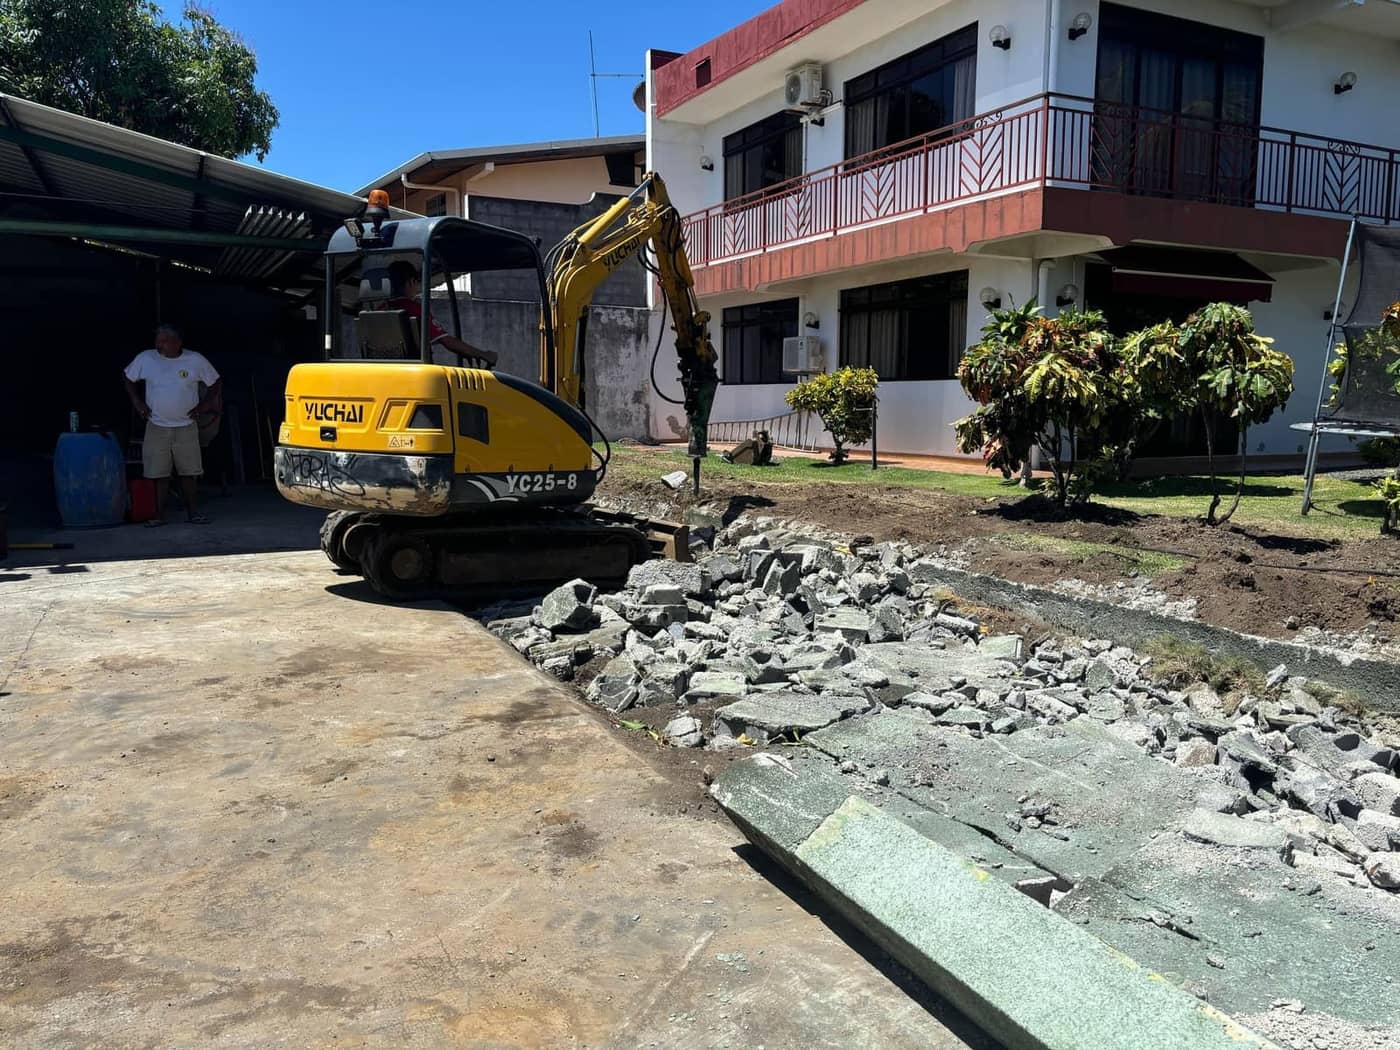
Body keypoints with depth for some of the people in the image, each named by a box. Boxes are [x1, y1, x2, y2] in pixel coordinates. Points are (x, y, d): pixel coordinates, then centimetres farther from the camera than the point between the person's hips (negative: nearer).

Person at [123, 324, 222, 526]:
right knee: (159, 473, 2)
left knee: (188, 472, 4)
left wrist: (205, 404, -2)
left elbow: (216, 383, 7)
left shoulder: (196, 361, -3)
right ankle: (159, 515, 9)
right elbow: (130, 380, 14)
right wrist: (137, 403, 3)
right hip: (156, 428, 0)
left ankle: (193, 513, 11)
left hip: (186, 428, 0)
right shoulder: (145, 359, -1)